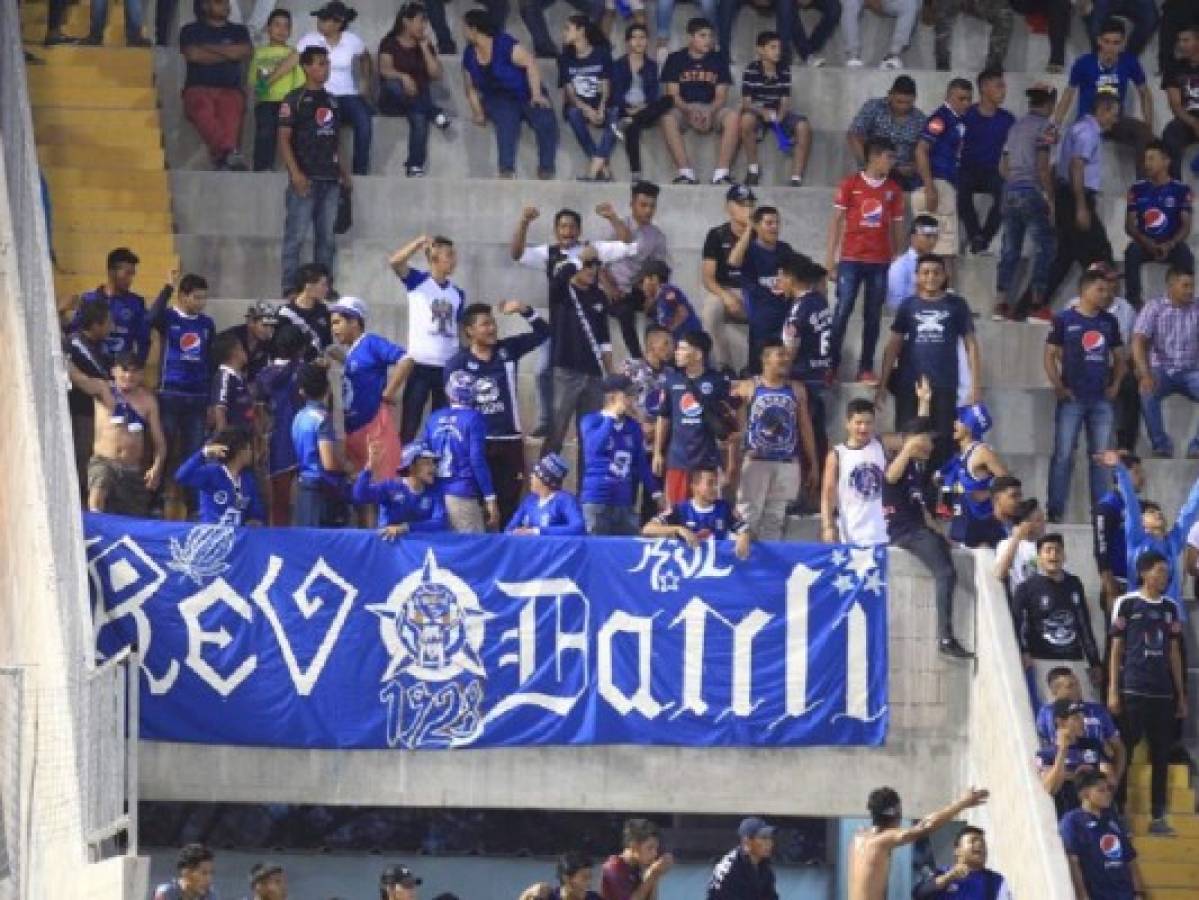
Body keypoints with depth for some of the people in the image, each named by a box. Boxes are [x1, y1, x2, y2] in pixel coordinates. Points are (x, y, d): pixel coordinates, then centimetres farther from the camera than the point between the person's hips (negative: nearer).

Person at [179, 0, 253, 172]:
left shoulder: (238, 31, 26)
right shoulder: (191, 30, 20)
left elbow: (247, 51, 4)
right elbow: (193, 54, -1)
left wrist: (210, 48, 3)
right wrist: (229, 53, 6)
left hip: (230, 88, 1)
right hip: (199, 88, -1)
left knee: (231, 111, -36)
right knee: (203, 110, -38)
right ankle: (229, 152, -61)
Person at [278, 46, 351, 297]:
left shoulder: (331, 101, 16)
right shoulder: (295, 100, -4)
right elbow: (284, 139, -8)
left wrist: (343, 172, 15)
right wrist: (295, 173, -18)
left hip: (330, 179, 6)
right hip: (305, 179, -6)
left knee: (326, 236, 9)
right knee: (296, 236, -6)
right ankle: (290, 287, -4)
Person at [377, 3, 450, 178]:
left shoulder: (426, 45, 12)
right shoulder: (390, 43, 3)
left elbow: (436, 75, 1)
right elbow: (385, 69, -13)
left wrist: (424, 48, -4)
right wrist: (403, 77, -33)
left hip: (419, 99, 2)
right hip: (393, 101, -2)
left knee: (419, 117, -34)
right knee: (393, 84, -37)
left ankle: (415, 167, -40)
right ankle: (435, 114, -37)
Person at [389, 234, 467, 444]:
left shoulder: (458, 293, 11)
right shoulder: (418, 281, -2)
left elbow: (461, 330, 15)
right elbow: (394, 262, -19)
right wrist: (420, 242, -28)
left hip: (448, 367, 5)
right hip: (420, 364, -5)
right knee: (410, 424, -3)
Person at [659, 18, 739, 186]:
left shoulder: (719, 59, 10)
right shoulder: (675, 59, 6)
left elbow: (721, 95, 3)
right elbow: (673, 94, -2)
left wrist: (710, 112, -18)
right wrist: (689, 110, -20)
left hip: (712, 109, 1)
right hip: (683, 109, -1)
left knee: (732, 117, -30)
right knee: (668, 118, -35)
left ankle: (721, 172, -33)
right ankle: (685, 172, -36)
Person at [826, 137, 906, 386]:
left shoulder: (894, 189, 9)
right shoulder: (851, 184, 0)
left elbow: (897, 226, 12)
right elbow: (837, 219, 2)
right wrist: (830, 254, -3)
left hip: (881, 261, 3)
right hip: (851, 258, -3)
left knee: (873, 316, 3)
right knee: (843, 311, -5)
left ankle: (866, 368, 6)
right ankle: (832, 365, -1)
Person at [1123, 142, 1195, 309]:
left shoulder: (1181, 190, 2)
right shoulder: (1138, 189, 7)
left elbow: (1186, 226, -3)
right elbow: (1129, 225, 3)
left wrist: (1169, 245, -21)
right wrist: (1146, 242, -17)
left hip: (1171, 244, -1)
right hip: (1145, 243, 1)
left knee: (1186, 257, -33)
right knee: (1132, 253, -32)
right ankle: (1133, 300, -28)